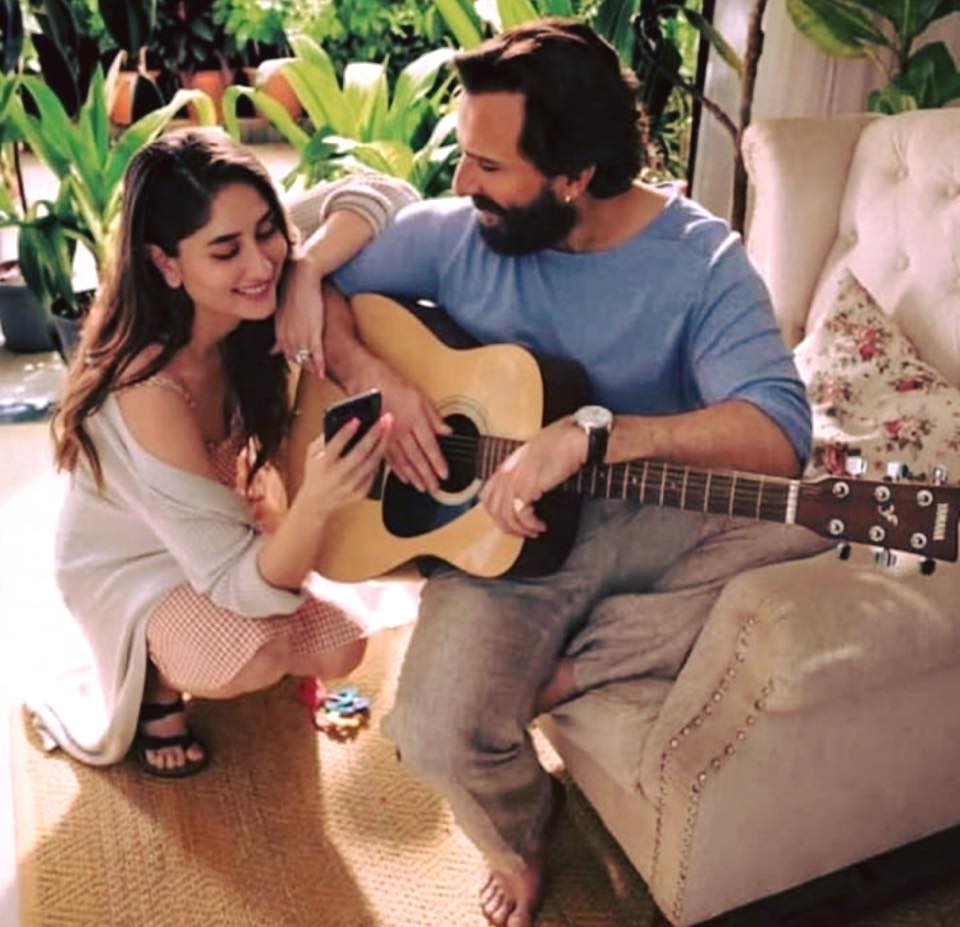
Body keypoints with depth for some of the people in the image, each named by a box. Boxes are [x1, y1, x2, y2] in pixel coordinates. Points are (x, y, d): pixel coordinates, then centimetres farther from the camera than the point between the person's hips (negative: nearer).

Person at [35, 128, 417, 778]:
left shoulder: (249, 293, -24)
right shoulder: (150, 397, -40)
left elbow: (381, 194, -22)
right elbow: (239, 584, -36)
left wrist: (305, 273, -41)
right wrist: (313, 505, -56)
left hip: (223, 518, 6)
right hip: (131, 565, -6)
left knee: (338, 649, -2)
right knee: (250, 655, -33)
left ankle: (176, 654, 24)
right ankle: (158, 679, 3)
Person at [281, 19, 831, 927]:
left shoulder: (701, 258, -13)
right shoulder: (452, 233, -6)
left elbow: (780, 435, -25)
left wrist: (591, 431, -37)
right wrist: (371, 377, -17)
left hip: (655, 516, 0)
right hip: (504, 530, 0)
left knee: (797, 554, -28)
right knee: (438, 735, -23)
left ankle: (554, 672, -10)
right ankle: (517, 843, 15)